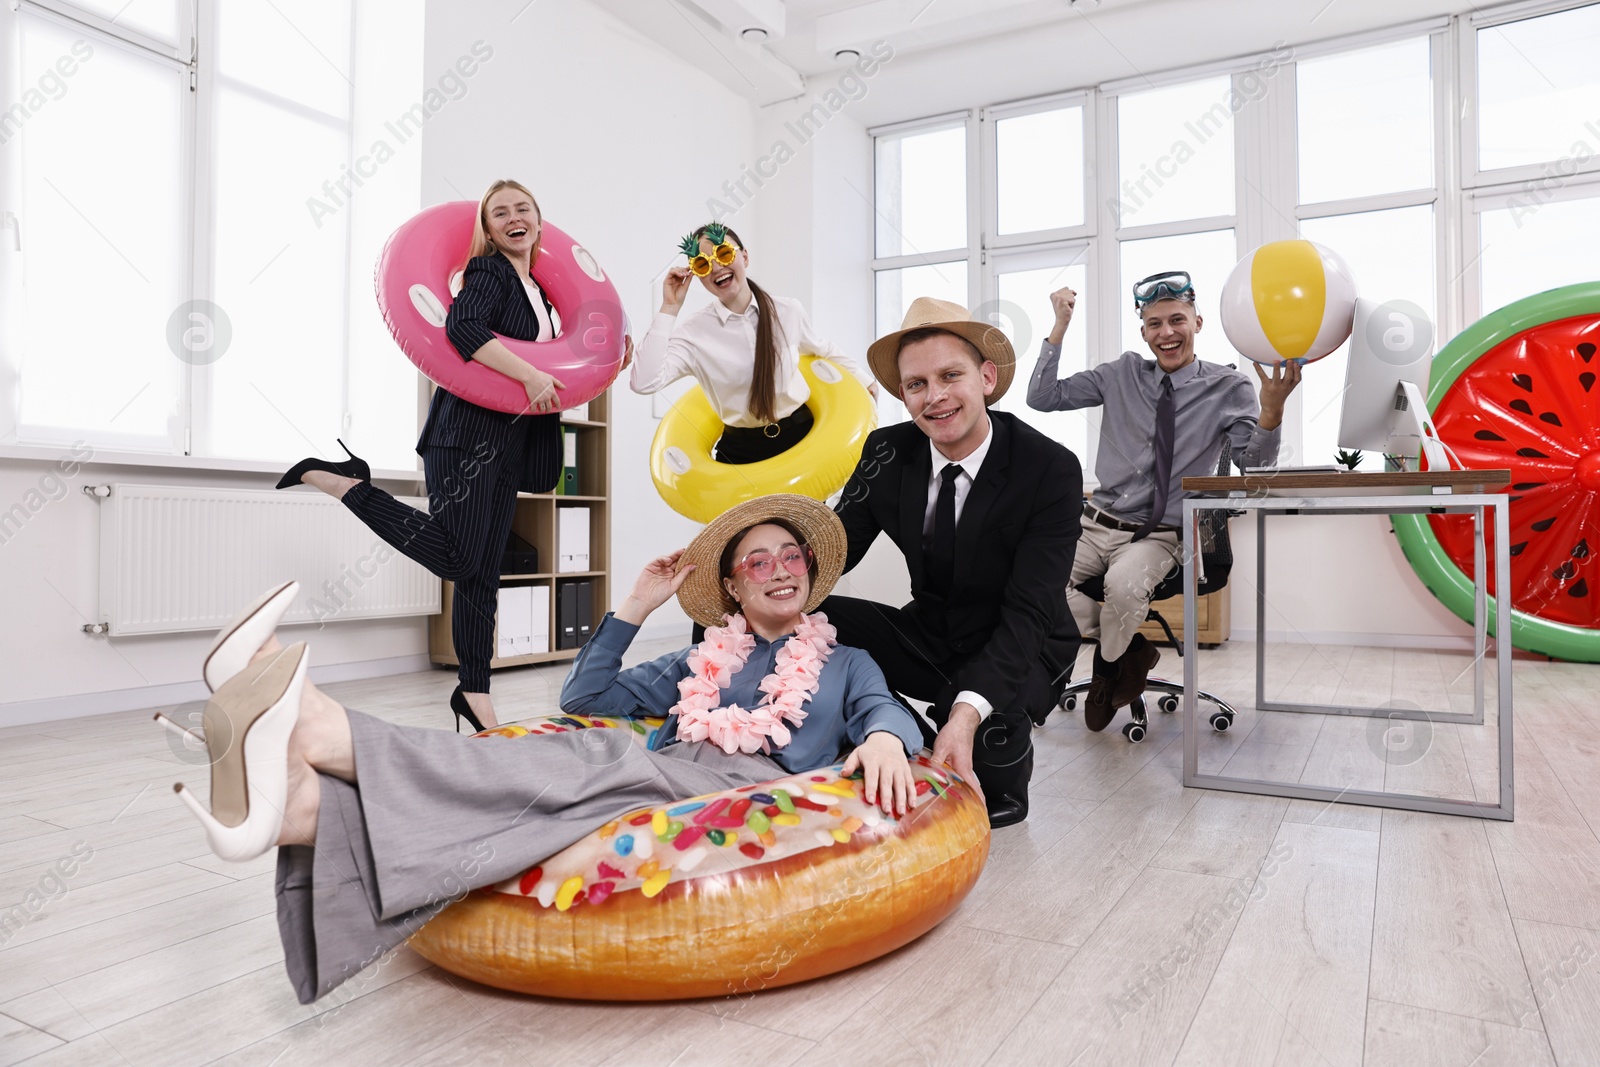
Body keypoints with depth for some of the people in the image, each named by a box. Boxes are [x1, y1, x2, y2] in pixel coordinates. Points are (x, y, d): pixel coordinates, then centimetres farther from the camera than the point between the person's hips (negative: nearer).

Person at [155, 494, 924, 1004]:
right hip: (663, 780, 3)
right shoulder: (702, 662, 33)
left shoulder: (846, 662, 27)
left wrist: (884, 739, -20)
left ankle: (326, 735, -49)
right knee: (590, 765, -30)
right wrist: (636, 609, 19)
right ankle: (307, 805, -53)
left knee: (610, 770, -32)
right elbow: (584, 696, 28)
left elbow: (884, 711, 5)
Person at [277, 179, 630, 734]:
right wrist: (530, 376, -25)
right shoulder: (489, 271, -4)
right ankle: (343, 480, -3)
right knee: (456, 556, -16)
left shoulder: (537, 289, 21)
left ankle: (474, 690, 14)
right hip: (468, 430, -8)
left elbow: (552, 358, 29)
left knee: (482, 570, 8)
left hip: (506, 443, 8)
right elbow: (464, 327, -23)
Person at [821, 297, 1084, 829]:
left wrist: (968, 711, -42)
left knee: (983, 737, -37)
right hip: (927, 636, 4)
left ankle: (1002, 778, 3)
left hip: (1018, 653, -4)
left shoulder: (1052, 469, -21)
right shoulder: (886, 452, -8)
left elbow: (1026, 612, -26)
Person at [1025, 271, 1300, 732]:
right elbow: (1042, 398, 5)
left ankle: (1109, 665, 0)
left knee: (1125, 584, -36)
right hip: (1096, 525, 3)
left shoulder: (1228, 388, 2)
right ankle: (1129, 646, -1)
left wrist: (1272, 407, -29)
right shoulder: (1122, 374, 8)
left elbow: (1253, 462, -10)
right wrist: (1060, 327, -3)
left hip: (1159, 537, -3)